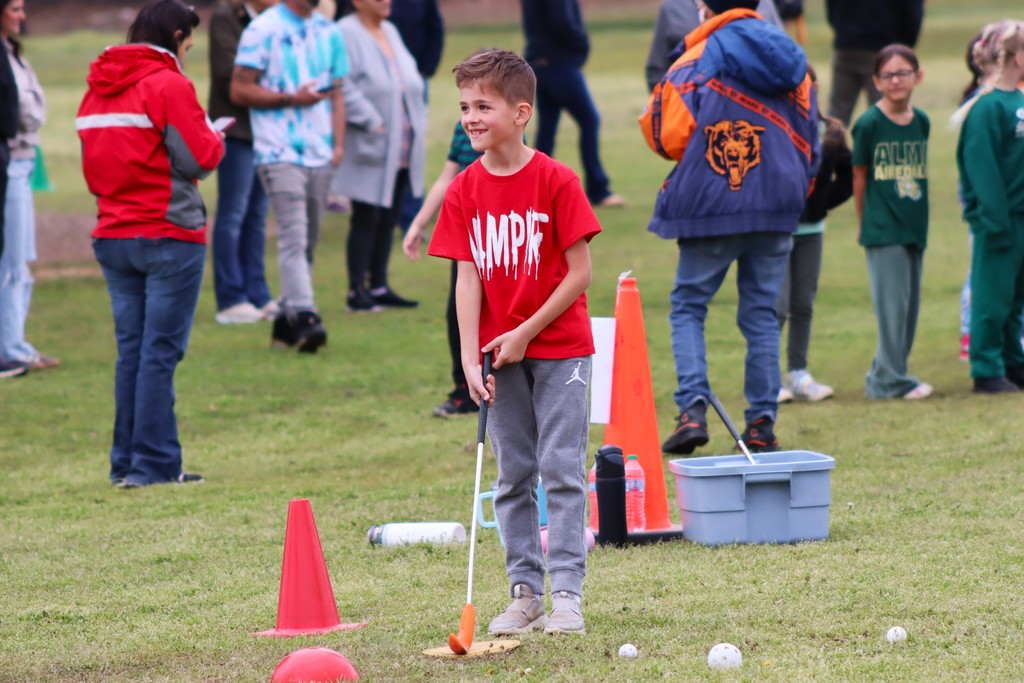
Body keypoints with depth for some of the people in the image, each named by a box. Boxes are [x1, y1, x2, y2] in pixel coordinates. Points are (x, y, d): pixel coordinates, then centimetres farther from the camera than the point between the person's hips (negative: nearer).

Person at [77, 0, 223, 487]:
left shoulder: (97, 90, 11)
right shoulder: (169, 85, -12)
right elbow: (198, 158, -13)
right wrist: (214, 138, 7)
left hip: (112, 237, 7)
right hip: (168, 236, -7)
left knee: (131, 350, 11)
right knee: (161, 351, -5)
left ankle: (126, 462, 12)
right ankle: (153, 465, -6)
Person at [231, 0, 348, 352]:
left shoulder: (329, 32, 15)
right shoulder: (263, 30, -4)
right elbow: (240, 90, -7)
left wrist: (338, 143, 7)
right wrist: (291, 99, -15)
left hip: (320, 155, 6)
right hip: (279, 154, -6)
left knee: (307, 242, 8)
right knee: (294, 237, -17)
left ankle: (286, 320, 15)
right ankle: (304, 317, -25)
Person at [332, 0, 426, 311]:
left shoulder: (390, 32, 16)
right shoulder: (346, 35, -12)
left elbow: (412, 82, 20)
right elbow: (345, 90, -20)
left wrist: (418, 121, 8)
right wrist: (373, 124, -20)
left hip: (401, 152, 8)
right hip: (370, 150, -8)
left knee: (388, 219, 11)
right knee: (366, 219, -6)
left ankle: (379, 287, 17)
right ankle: (357, 291, -1)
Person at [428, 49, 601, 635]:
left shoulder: (556, 181, -12)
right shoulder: (465, 191, 0)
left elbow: (580, 273, -12)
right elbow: (468, 278, -2)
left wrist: (526, 332, -14)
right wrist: (471, 358, -11)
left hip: (559, 348, -4)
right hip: (501, 352, 4)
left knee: (561, 468, -5)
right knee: (513, 476, 8)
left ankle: (567, 593, -4)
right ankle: (525, 593, 14)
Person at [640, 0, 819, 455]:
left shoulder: (697, 62, -5)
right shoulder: (793, 63, 10)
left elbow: (668, 137, -10)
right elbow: (809, 144, 14)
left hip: (711, 207, -4)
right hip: (776, 211, 4)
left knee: (688, 306, 7)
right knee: (762, 312, 9)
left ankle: (692, 411, -9)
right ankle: (762, 424, 6)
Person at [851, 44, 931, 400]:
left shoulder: (922, 122, 8)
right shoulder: (869, 124, -7)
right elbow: (860, 177, 0)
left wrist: (919, 218, 11)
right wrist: (865, 224, 5)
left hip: (915, 226, 6)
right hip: (882, 230, -6)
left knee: (910, 304, 8)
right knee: (893, 303, -6)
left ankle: (883, 377, 17)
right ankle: (893, 380, 0)